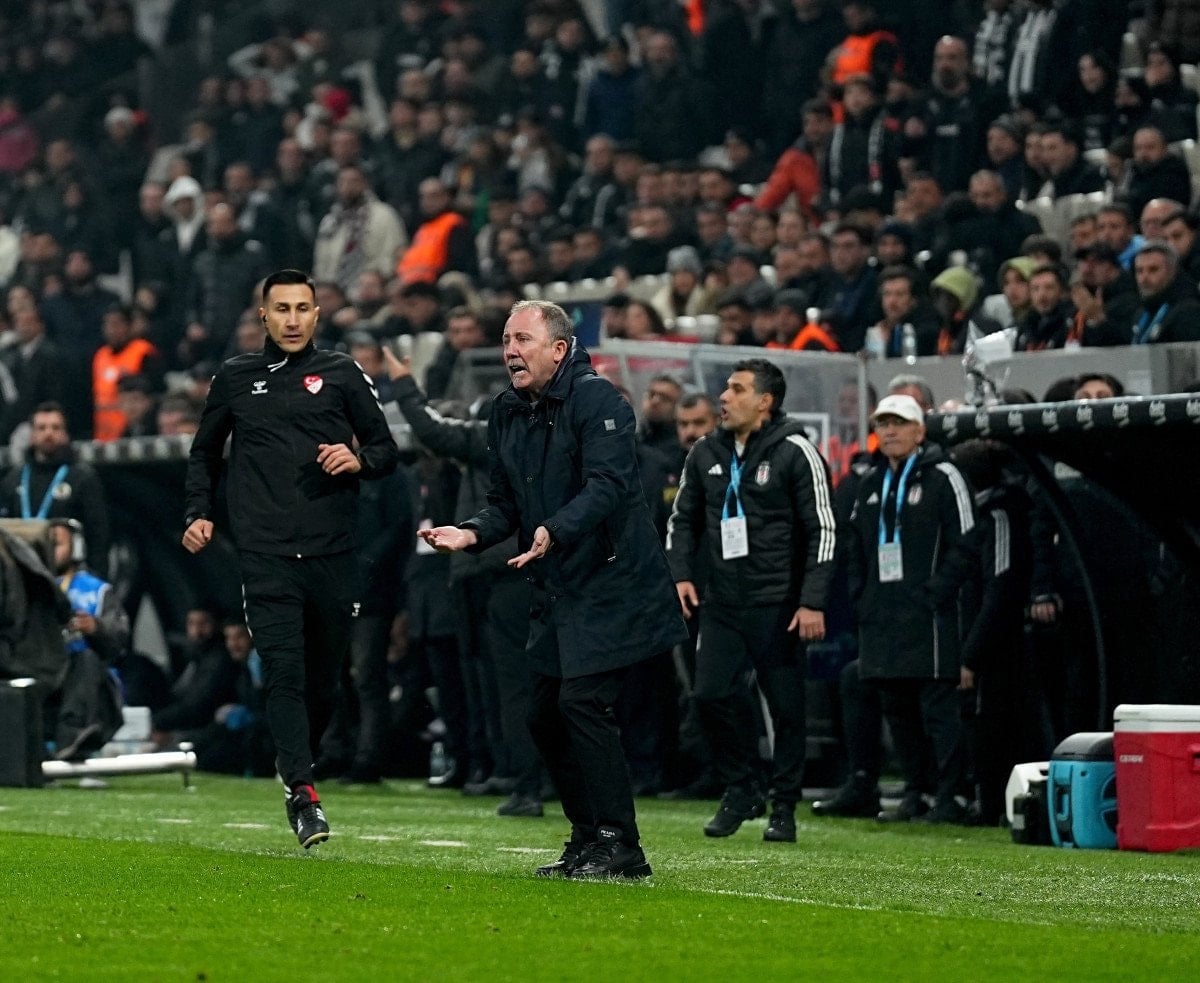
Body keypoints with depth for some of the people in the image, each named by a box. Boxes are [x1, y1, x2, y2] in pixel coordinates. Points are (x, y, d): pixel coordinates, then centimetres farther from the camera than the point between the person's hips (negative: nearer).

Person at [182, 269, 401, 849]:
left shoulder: (341, 375, 9)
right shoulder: (234, 379, 12)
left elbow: (387, 451, 12)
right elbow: (204, 454, 25)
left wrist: (358, 459, -10)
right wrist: (198, 513, 11)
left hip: (332, 555, 1)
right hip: (265, 555, -1)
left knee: (324, 680, 7)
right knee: (284, 673, -15)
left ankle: (298, 768, 28)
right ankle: (302, 794, -20)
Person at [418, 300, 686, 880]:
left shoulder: (597, 400, -13)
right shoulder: (507, 414, 12)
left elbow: (607, 484, -25)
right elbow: (505, 501, 15)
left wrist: (554, 532, -40)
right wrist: (473, 532, -6)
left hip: (612, 584, -9)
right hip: (556, 592, 9)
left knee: (582, 702, -17)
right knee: (545, 715, 9)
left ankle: (619, 847, -12)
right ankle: (588, 840, 20)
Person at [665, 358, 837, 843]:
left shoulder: (795, 453, -7)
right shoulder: (706, 453, 9)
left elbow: (822, 530, -7)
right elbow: (683, 518, 18)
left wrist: (812, 602, -13)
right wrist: (681, 575, 2)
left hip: (777, 604, -5)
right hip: (721, 603, 5)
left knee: (786, 706, 0)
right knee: (712, 694, -4)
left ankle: (784, 807, 11)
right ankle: (740, 792, 13)